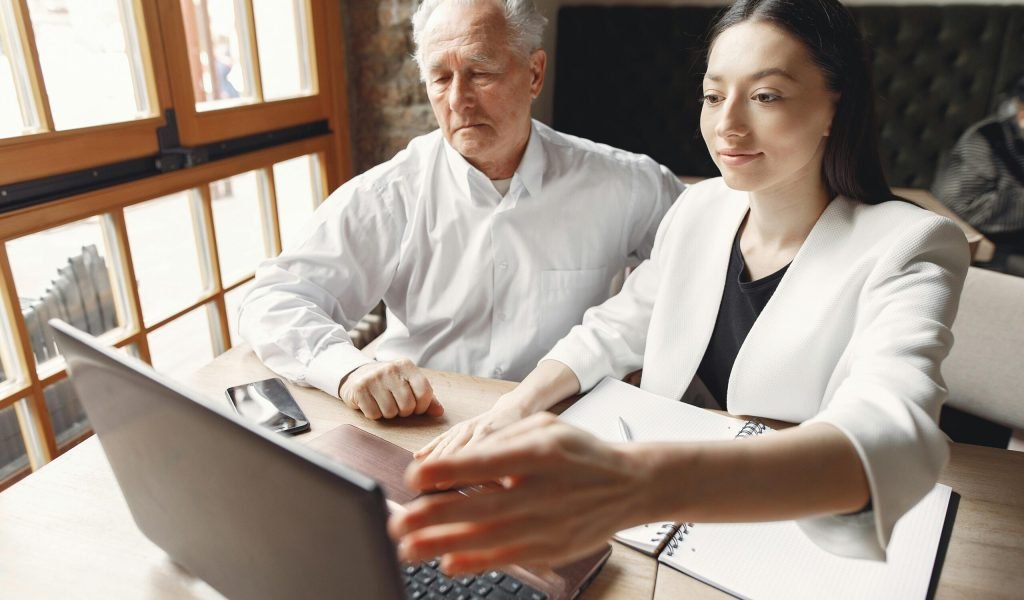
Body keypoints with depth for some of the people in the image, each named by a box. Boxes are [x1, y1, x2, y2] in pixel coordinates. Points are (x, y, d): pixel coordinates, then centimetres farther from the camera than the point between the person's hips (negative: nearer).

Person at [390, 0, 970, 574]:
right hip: (668, 523, 4)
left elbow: (891, 437, -35)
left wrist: (640, 482, -53)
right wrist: (514, 407, -14)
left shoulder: (909, 249, -18)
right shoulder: (699, 208, -2)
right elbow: (613, 332, 6)